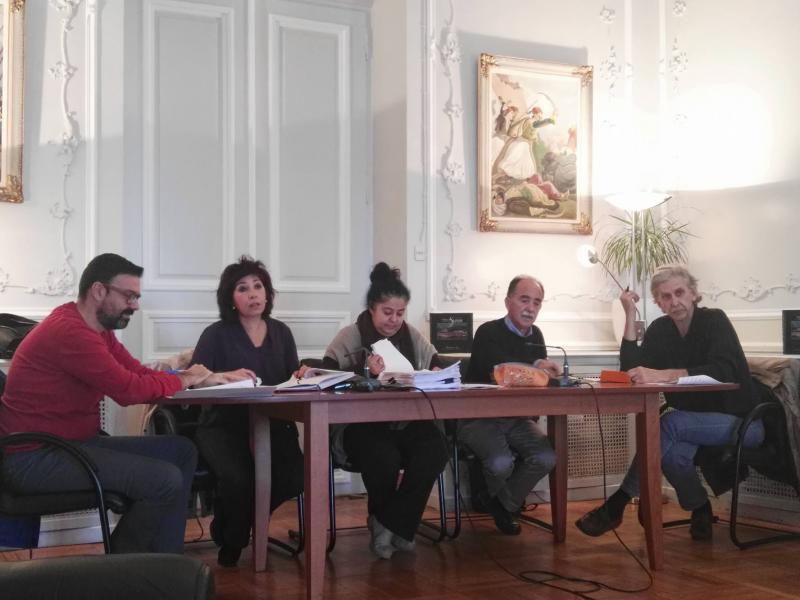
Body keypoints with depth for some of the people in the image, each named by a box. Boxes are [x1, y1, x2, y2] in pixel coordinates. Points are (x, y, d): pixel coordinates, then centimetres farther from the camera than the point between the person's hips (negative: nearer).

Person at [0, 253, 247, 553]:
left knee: (181, 450, 6)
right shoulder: (69, 331, -21)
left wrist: (205, 378, -3)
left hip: (76, 443, 11)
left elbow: (142, 375, 10)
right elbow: (130, 390, -24)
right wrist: (185, 379, -6)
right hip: (36, 457, -11)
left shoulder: (98, 330, 13)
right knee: (166, 480, -20)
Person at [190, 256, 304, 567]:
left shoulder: (281, 332, 13)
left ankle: (239, 522, 10)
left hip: (271, 426, 4)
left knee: (295, 478, -23)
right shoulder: (216, 334, -1)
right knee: (239, 479, -31)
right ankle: (230, 541, 5)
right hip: (223, 427, -4)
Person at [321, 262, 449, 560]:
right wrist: (365, 372, -27)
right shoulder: (350, 336, 0)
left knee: (435, 450, -29)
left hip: (405, 422, 4)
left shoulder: (412, 336, 13)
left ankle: (389, 525, -13)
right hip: (361, 424, -4)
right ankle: (395, 527, -3)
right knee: (384, 458, -36)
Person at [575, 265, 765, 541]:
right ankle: (700, 512, -11)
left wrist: (663, 375, -40)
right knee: (675, 450, -31)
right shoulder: (659, 329, 4)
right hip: (694, 421, 5)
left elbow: (723, 371, -29)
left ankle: (616, 506, -25)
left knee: (668, 424, -31)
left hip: (741, 422, -5)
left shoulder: (714, 320, -11)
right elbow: (631, 371, -8)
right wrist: (630, 315, -12)